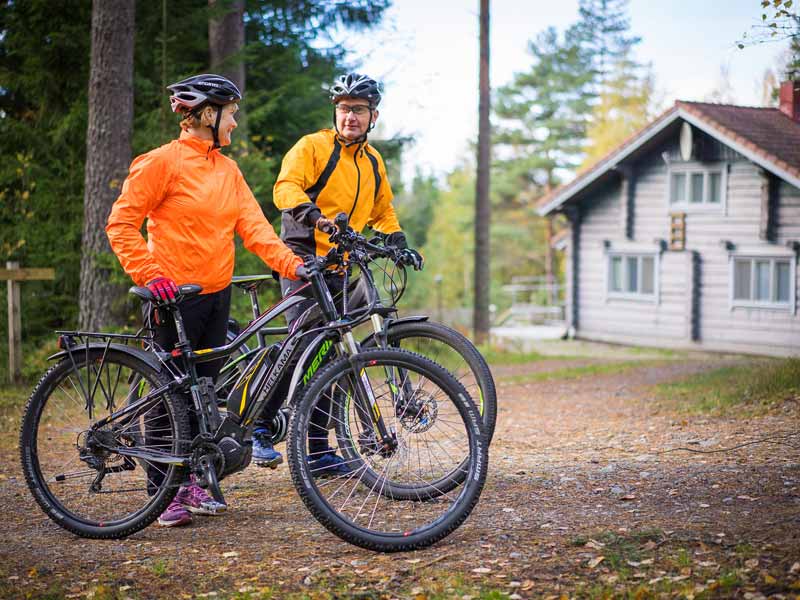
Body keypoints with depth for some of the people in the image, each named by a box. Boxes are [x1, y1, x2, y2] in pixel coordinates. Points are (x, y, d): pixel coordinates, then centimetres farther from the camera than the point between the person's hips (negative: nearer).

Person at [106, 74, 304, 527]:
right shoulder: (164, 161, -10)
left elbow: (253, 225, 2)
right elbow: (122, 223, -10)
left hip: (216, 293, 7)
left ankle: (192, 484, 20)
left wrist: (291, 263, -13)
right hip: (175, 295, -7)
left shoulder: (228, 169, 10)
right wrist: (150, 275, -20)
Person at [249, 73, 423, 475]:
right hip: (303, 258, -6)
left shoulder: (373, 162, 18)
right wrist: (315, 217, -36)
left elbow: (383, 213, 30)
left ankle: (317, 451, 9)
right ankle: (259, 427, -8)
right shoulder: (312, 147, -3)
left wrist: (399, 244, 13)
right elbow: (286, 187, -19)